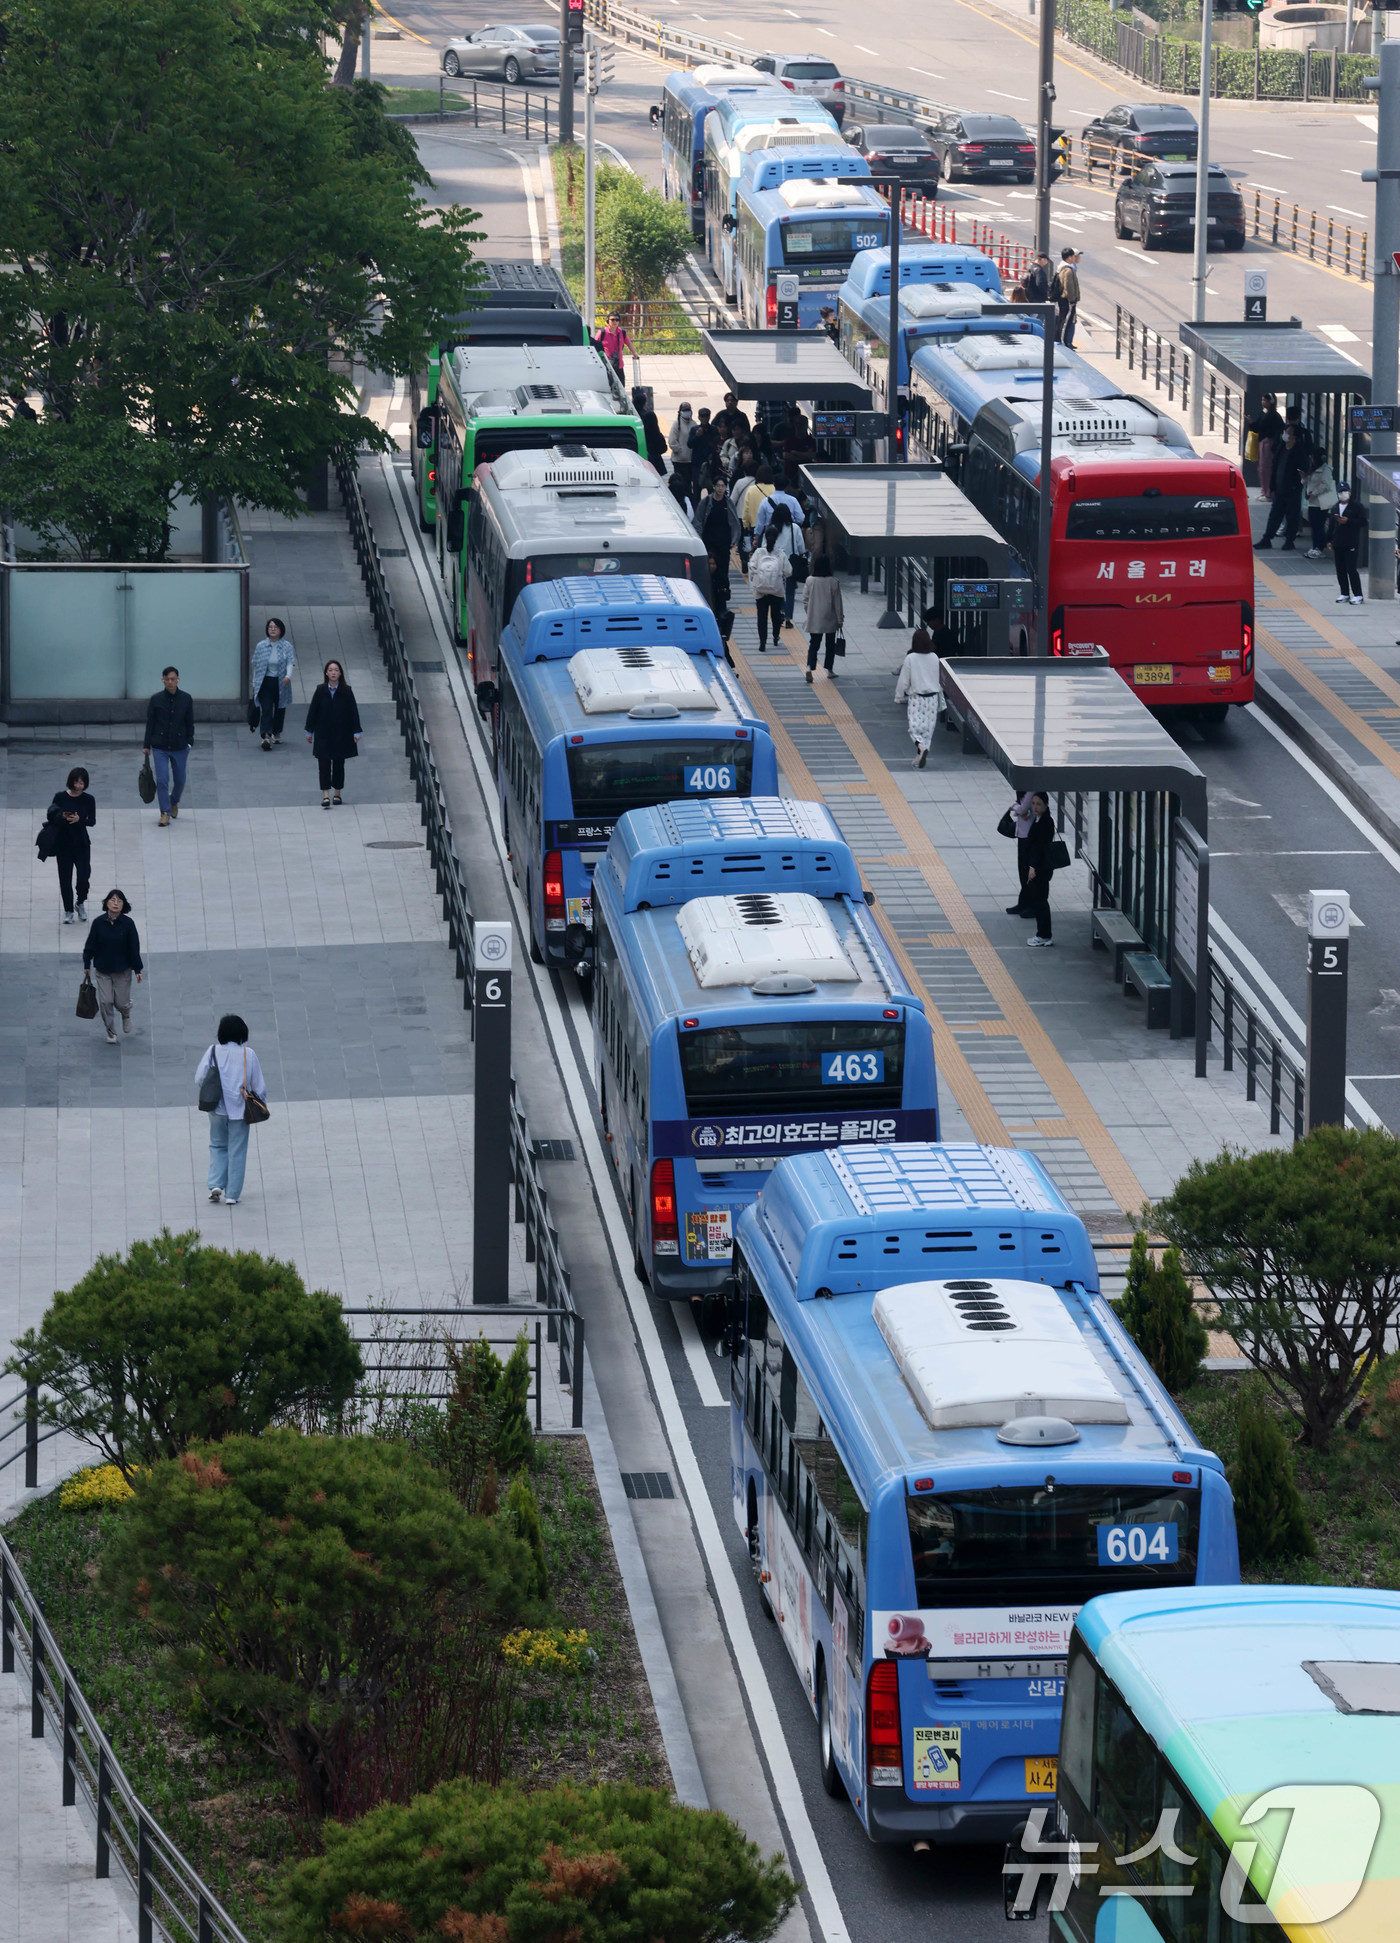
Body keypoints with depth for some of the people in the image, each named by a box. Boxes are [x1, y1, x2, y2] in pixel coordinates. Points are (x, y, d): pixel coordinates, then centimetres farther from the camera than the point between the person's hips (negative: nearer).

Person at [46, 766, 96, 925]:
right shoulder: (60, 797, -4)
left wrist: (79, 819, -24)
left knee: (84, 876, -6)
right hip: (63, 843, 0)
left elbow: (92, 821, -5)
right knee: (65, 878, 3)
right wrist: (61, 816, -22)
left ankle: (81, 904, 22)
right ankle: (68, 911, 16)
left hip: (81, 842, 0)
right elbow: (51, 816, -1)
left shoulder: (88, 800, -2)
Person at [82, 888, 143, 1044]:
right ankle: (111, 1033, 16)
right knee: (105, 1002, -3)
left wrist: (138, 969, -3)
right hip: (103, 970, 1)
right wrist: (87, 965, 4)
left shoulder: (128, 923, -11)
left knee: (121, 1003, 4)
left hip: (123, 970, -1)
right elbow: (90, 945, 0)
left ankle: (126, 1015, 42)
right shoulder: (98, 923, -10)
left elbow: (134, 947, -5)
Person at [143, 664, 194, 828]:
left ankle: (174, 802, 40)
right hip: (160, 747, -1)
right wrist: (147, 745, 1)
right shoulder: (156, 699, -2)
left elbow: (190, 723, 6)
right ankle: (165, 813, -4)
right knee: (162, 780, -9)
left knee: (180, 779, 11)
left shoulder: (186, 699, 0)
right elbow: (149, 723, 2)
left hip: (180, 746, 1)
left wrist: (190, 742, -1)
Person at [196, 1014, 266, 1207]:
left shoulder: (213, 1052, -8)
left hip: (217, 1109, 1)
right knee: (237, 1151, 8)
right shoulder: (248, 1054, -9)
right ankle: (232, 1194, 10)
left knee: (218, 1146, 20)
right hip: (240, 1110, -1)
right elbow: (259, 1085, -3)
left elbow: (199, 1079, -8)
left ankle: (215, 1184, 4)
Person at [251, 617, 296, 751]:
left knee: (280, 709, 12)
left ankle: (277, 733, 32)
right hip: (265, 682, -1)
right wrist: (254, 683, 8)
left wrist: (288, 675, -29)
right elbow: (256, 665, 8)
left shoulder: (287, 646, -1)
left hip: (281, 683, 1)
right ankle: (266, 736, -23)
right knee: (266, 709, -13)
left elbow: (291, 663, -9)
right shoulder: (261, 646, 3)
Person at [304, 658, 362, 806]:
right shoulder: (321, 691, -3)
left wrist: (356, 732, -4)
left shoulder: (346, 691, -4)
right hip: (323, 734, 0)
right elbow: (312, 711, 2)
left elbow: (353, 711, -1)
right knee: (324, 763, -6)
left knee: (339, 764, 9)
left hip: (341, 733, 0)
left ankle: (337, 793, 22)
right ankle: (325, 795, -9)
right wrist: (309, 731, 4)